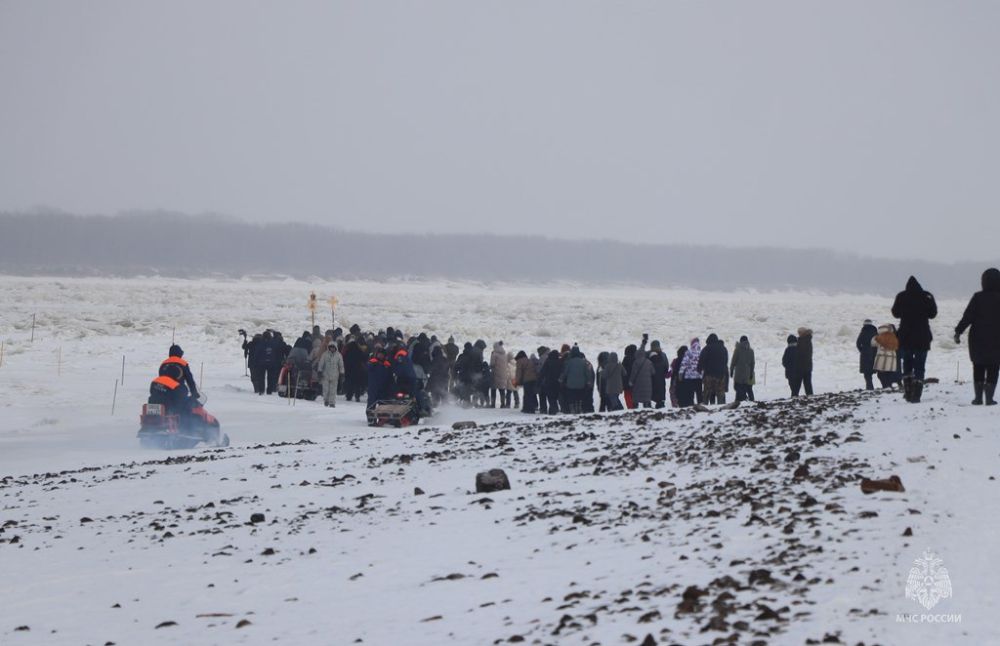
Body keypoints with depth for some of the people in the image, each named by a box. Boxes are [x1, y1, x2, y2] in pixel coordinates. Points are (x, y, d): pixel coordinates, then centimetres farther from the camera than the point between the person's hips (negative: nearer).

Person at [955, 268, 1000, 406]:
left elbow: (968, 317, -10)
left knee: (978, 368, 12)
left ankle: (978, 397, 10)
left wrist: (958, 331, -5)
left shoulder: (978, 297, -7)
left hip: (978, 340, 0)